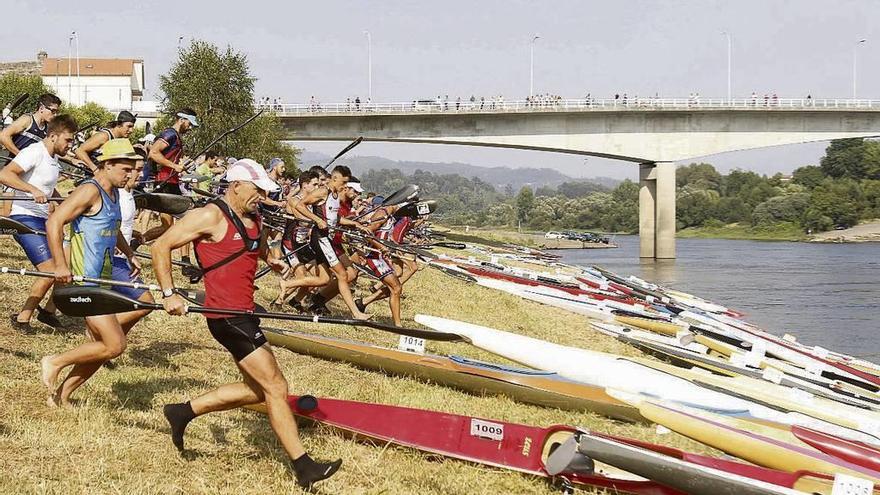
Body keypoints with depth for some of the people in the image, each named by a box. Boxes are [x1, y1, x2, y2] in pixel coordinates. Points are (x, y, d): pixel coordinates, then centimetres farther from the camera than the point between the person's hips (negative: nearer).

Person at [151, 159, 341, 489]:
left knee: (256, 389, 16)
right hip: (226, 315, -10)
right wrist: (169, 294, -17)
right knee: (275, 387, -9)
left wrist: (270, 260, 21)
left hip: (244, 312, 10)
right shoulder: (211, 216, -13)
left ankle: (184, 412, 26)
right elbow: (161, 246, -12)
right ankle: (304, 468, -5)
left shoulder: (254, 218, 13)